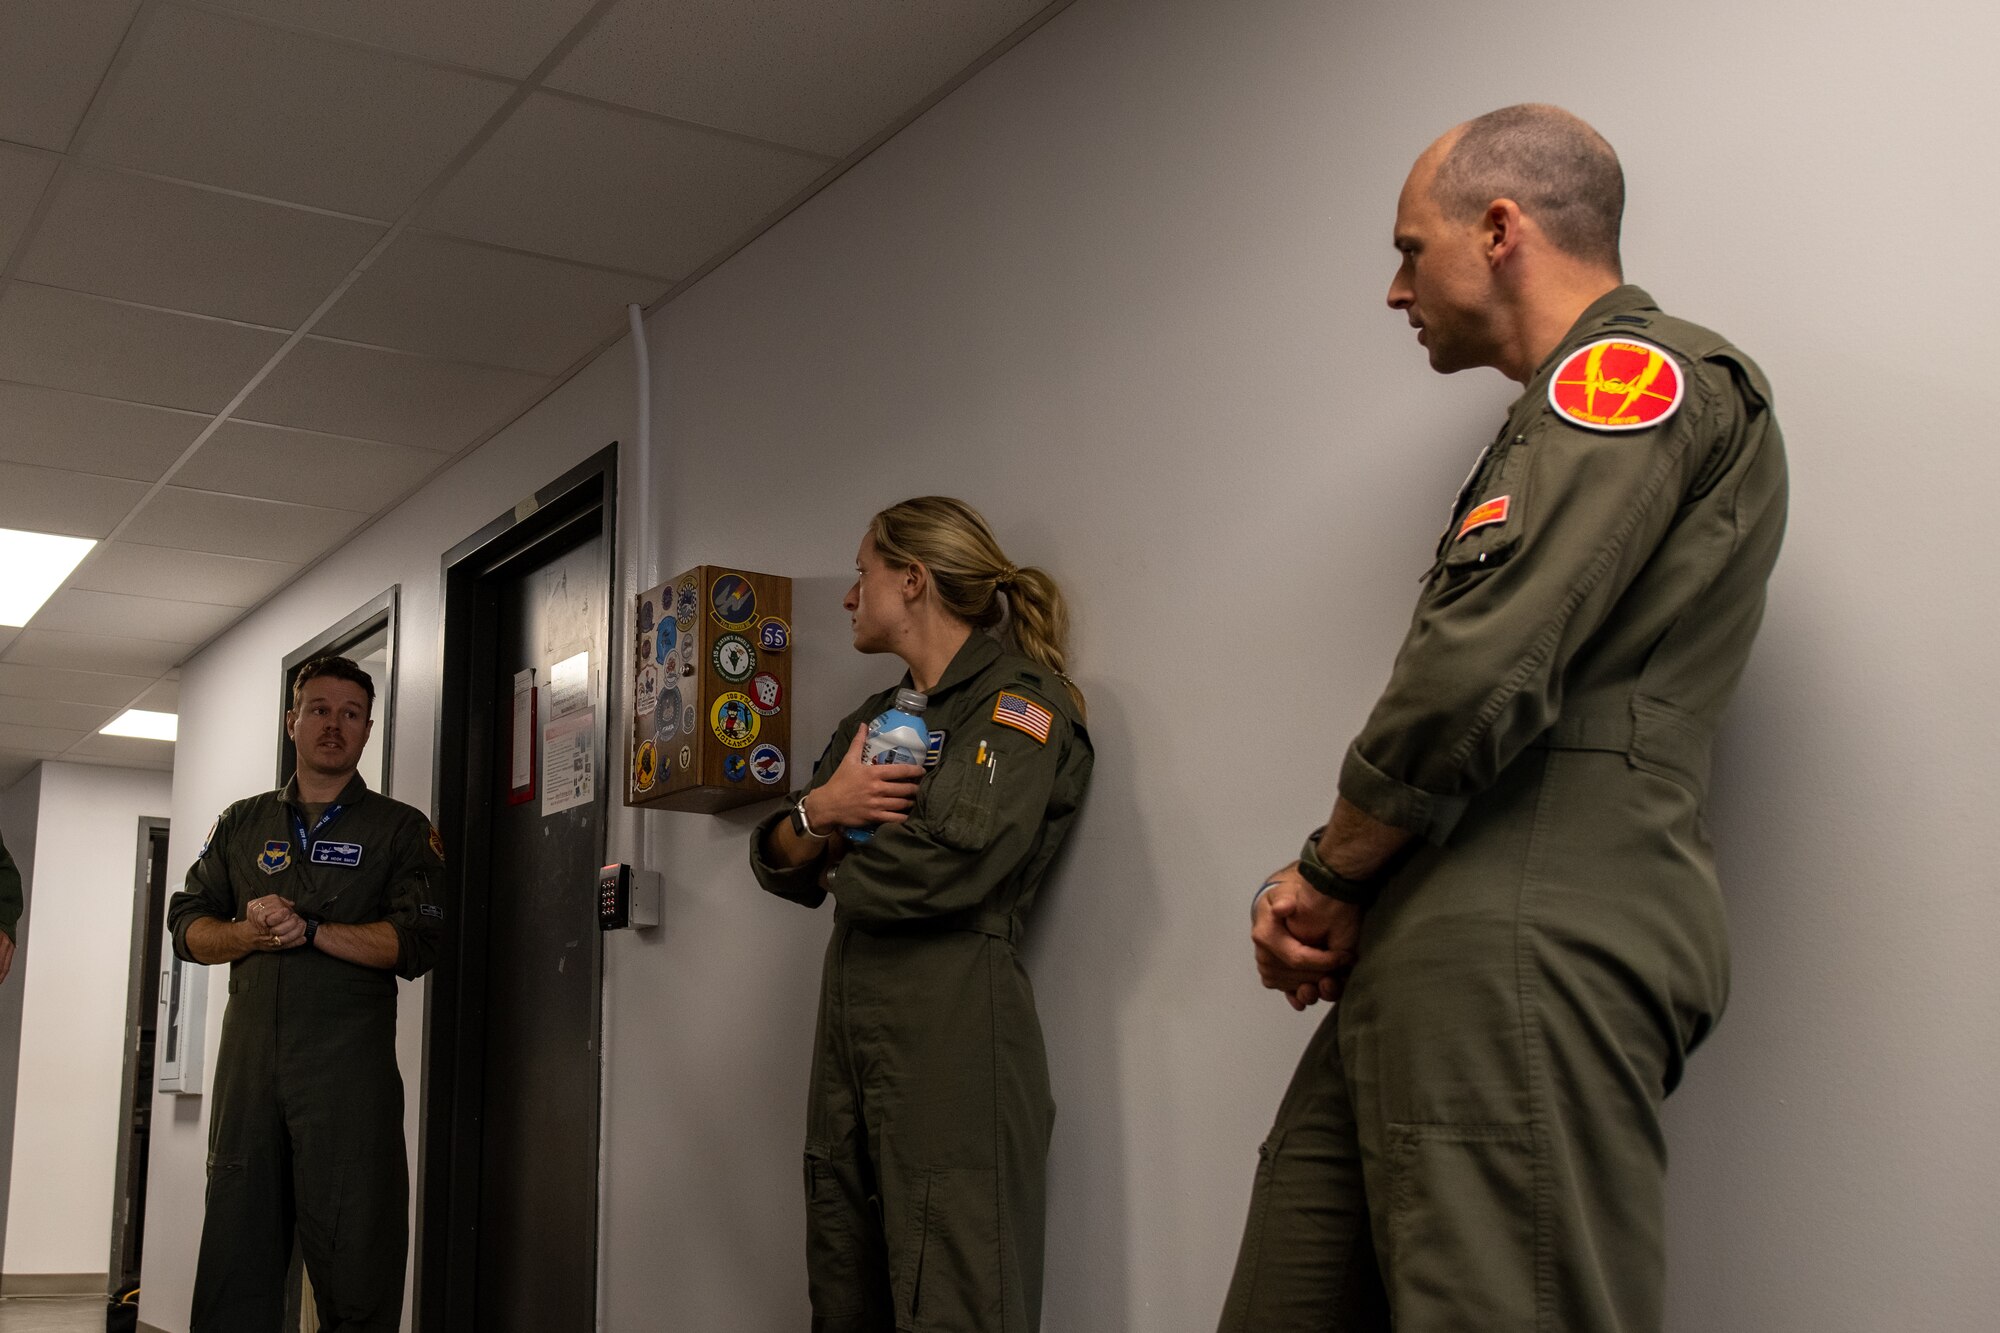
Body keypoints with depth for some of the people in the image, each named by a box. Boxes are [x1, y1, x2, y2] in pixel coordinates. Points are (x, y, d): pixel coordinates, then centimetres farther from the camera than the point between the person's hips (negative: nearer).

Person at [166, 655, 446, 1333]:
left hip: (349, 1069, -3)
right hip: (248, 1059, 3)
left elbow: (415, 943, -5)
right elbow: (188, 924, 13)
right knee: (234, 1245, 6)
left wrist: (312, 930, -13)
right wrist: (248, 933, -7)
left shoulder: (400, 830, 7)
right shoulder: (241, 823, 19)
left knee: (354, 1252, -3)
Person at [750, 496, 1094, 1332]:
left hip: (953, 1027, -8)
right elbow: (776, 864, 17)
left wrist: (840, 869, 1)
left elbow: (954, 864, -17)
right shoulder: (871, 722, 22)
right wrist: (820, 811, -6)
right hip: (849, 1027, 8)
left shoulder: (1022, 702, -3)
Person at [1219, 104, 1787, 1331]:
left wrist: (1330, 873, -2)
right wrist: (1330, 883, 11)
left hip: (1524, 951, -9)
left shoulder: (1646, 373, -3)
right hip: (1423, 960, 9)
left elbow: (1477, 675, -16)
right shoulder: (1568, 413, 28)